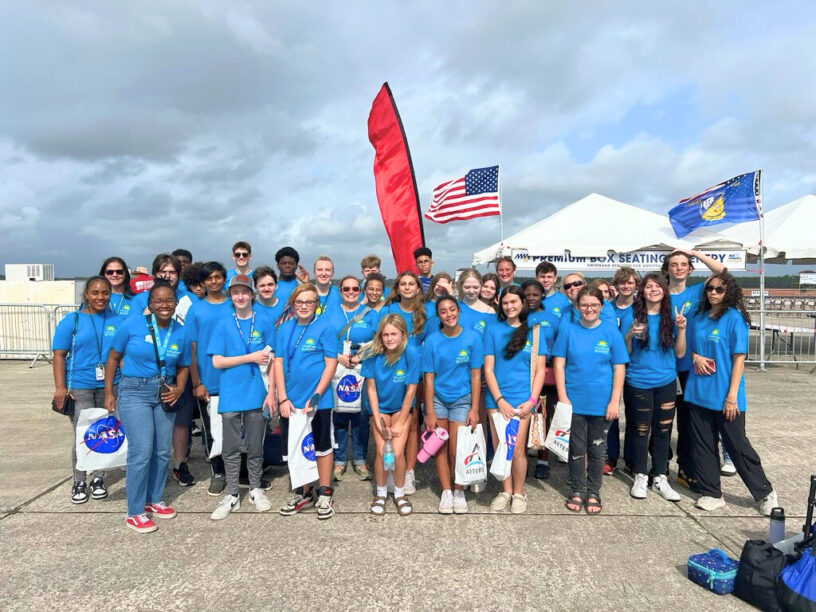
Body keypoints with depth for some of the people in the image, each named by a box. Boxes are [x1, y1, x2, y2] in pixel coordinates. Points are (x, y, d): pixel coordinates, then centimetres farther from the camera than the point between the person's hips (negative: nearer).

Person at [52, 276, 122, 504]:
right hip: (80, 387, -2)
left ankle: (98, 479, 24)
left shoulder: (119, 321, 6)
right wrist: (60, 387, -10)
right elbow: (59, 355, -2)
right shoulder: (72, 320, 1)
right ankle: (79, 482, 16)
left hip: (110, 386, 2)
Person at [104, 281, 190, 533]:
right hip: (135, 392, -4)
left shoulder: (181, 332, 1)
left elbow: (183, 367, 11)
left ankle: (154, 501, 30)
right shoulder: (133, 324, -8)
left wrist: (179, 389, -7)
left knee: (162, 452, 11)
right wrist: (109, 393, -3)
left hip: (164, 394, 4)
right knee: (141, 452, -9)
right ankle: (135, 513, 5)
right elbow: (113, 358, 0)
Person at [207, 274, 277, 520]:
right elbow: (217, 361, -3)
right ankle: (232, 495, 22)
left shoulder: (264, 322, 1)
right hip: (230, 396, 1)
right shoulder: (223, 324, 2)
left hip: (257, 395, 0)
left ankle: (255, 490, 28)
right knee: (230, 449, 8)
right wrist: (251, 357, -10)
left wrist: (271, 392, -5)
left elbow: (271, 360, 1)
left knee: (255, 446, 11)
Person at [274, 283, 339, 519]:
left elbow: (331, 364, -10)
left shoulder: (324, 327, -8)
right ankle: (304, 493, 30)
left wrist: (315, 397, -14)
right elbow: (278, 363, 2)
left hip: (318, 401, -4)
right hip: (290, 402, 4)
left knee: (322, 446, 9)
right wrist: (283, 399, -6)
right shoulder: (285, 329, 3)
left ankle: (324, 495, 23)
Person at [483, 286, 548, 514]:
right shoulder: (493, 330, 4)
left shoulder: (534, 332, 5)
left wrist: (531, 401, -6)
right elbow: (488, 368, 1)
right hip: (497, 398, 1)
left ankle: (519, 493, 19)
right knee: (500, 447, 4)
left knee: (517, 448, -2)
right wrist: (499, 400, -6)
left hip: (522, 398, -1)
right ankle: (506, 490, 24)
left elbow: (540, 370, 4)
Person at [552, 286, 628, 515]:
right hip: (574, 401, 0)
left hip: (602, 403, 0)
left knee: (597, 450, 12)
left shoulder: (611, 331, -2)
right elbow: (559, 365, -2)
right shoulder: (567, 330, -2)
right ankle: (577, 492, 25)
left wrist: (614, 401, -6)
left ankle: (593, 493, 28)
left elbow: (619, 368, -1)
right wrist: (562, 397, -8)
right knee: (577, 449, 9)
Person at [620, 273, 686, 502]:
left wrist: (682, 329, -10)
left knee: (663, 430, 9)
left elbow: (680, 353, 3)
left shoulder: (671, 317, 2)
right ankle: (640, 478, 21)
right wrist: (629, 335, -22)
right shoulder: (631, 315, -6)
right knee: (641, 430, 6)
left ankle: (660, 479, 23)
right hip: (638, 383, -2)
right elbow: (624, 353, -3)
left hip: (666, 382, 3)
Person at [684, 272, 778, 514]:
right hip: (698, 393, 5)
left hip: (725, 396, -5)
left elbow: (739, 358, -9)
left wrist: (732, 395, -13)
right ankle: (711, 493, 22)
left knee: (737, 445, 4)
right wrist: (696, 357, -6)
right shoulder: (698, 317, 7)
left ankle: (765, 493, 22)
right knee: (702, 444, 10)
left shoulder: (735, 318, -8)